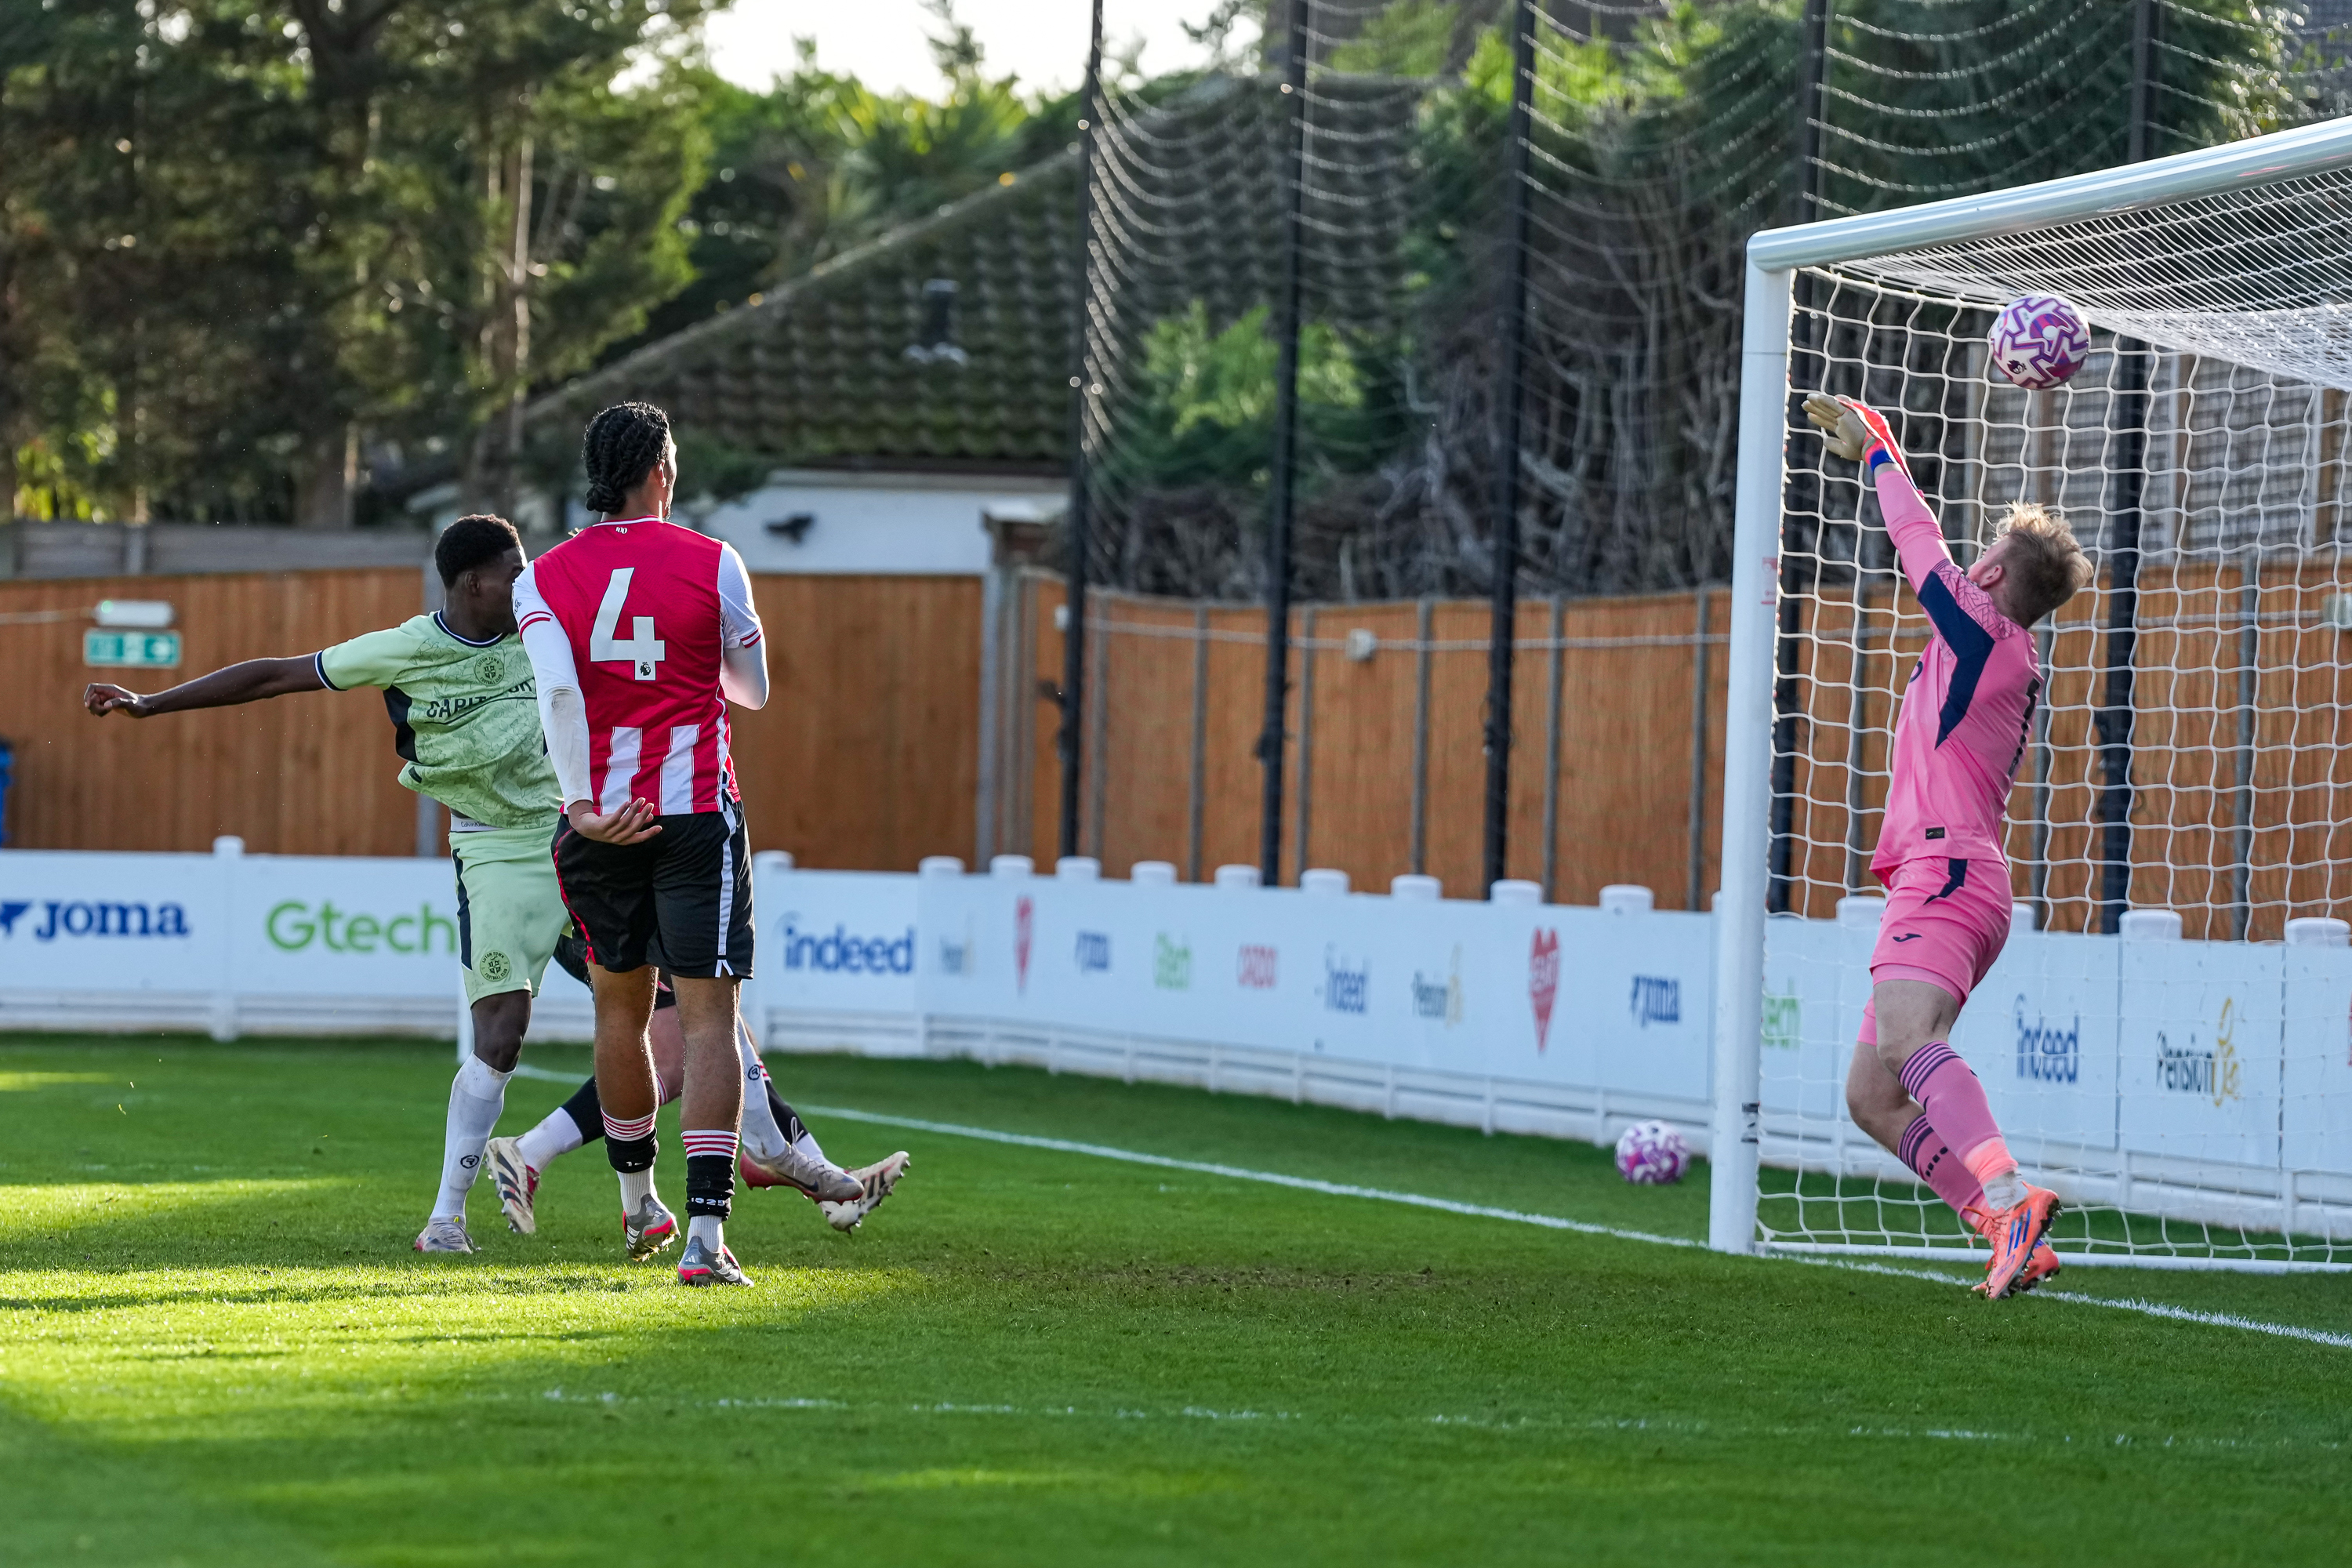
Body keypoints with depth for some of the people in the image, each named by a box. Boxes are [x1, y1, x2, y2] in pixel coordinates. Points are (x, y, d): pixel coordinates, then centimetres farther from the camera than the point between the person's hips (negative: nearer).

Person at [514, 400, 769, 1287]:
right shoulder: (712, 566, -2)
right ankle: (705, 1234, -16)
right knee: (707, 1016, -5)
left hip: (600, 821, 3)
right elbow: (752, 691, 10)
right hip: (697, 813, -3)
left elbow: (557, 690, -14)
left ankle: (637, 1205, 34)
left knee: (620, 1007, 19)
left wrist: (581, 805, -15)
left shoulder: (545, 580, 1)